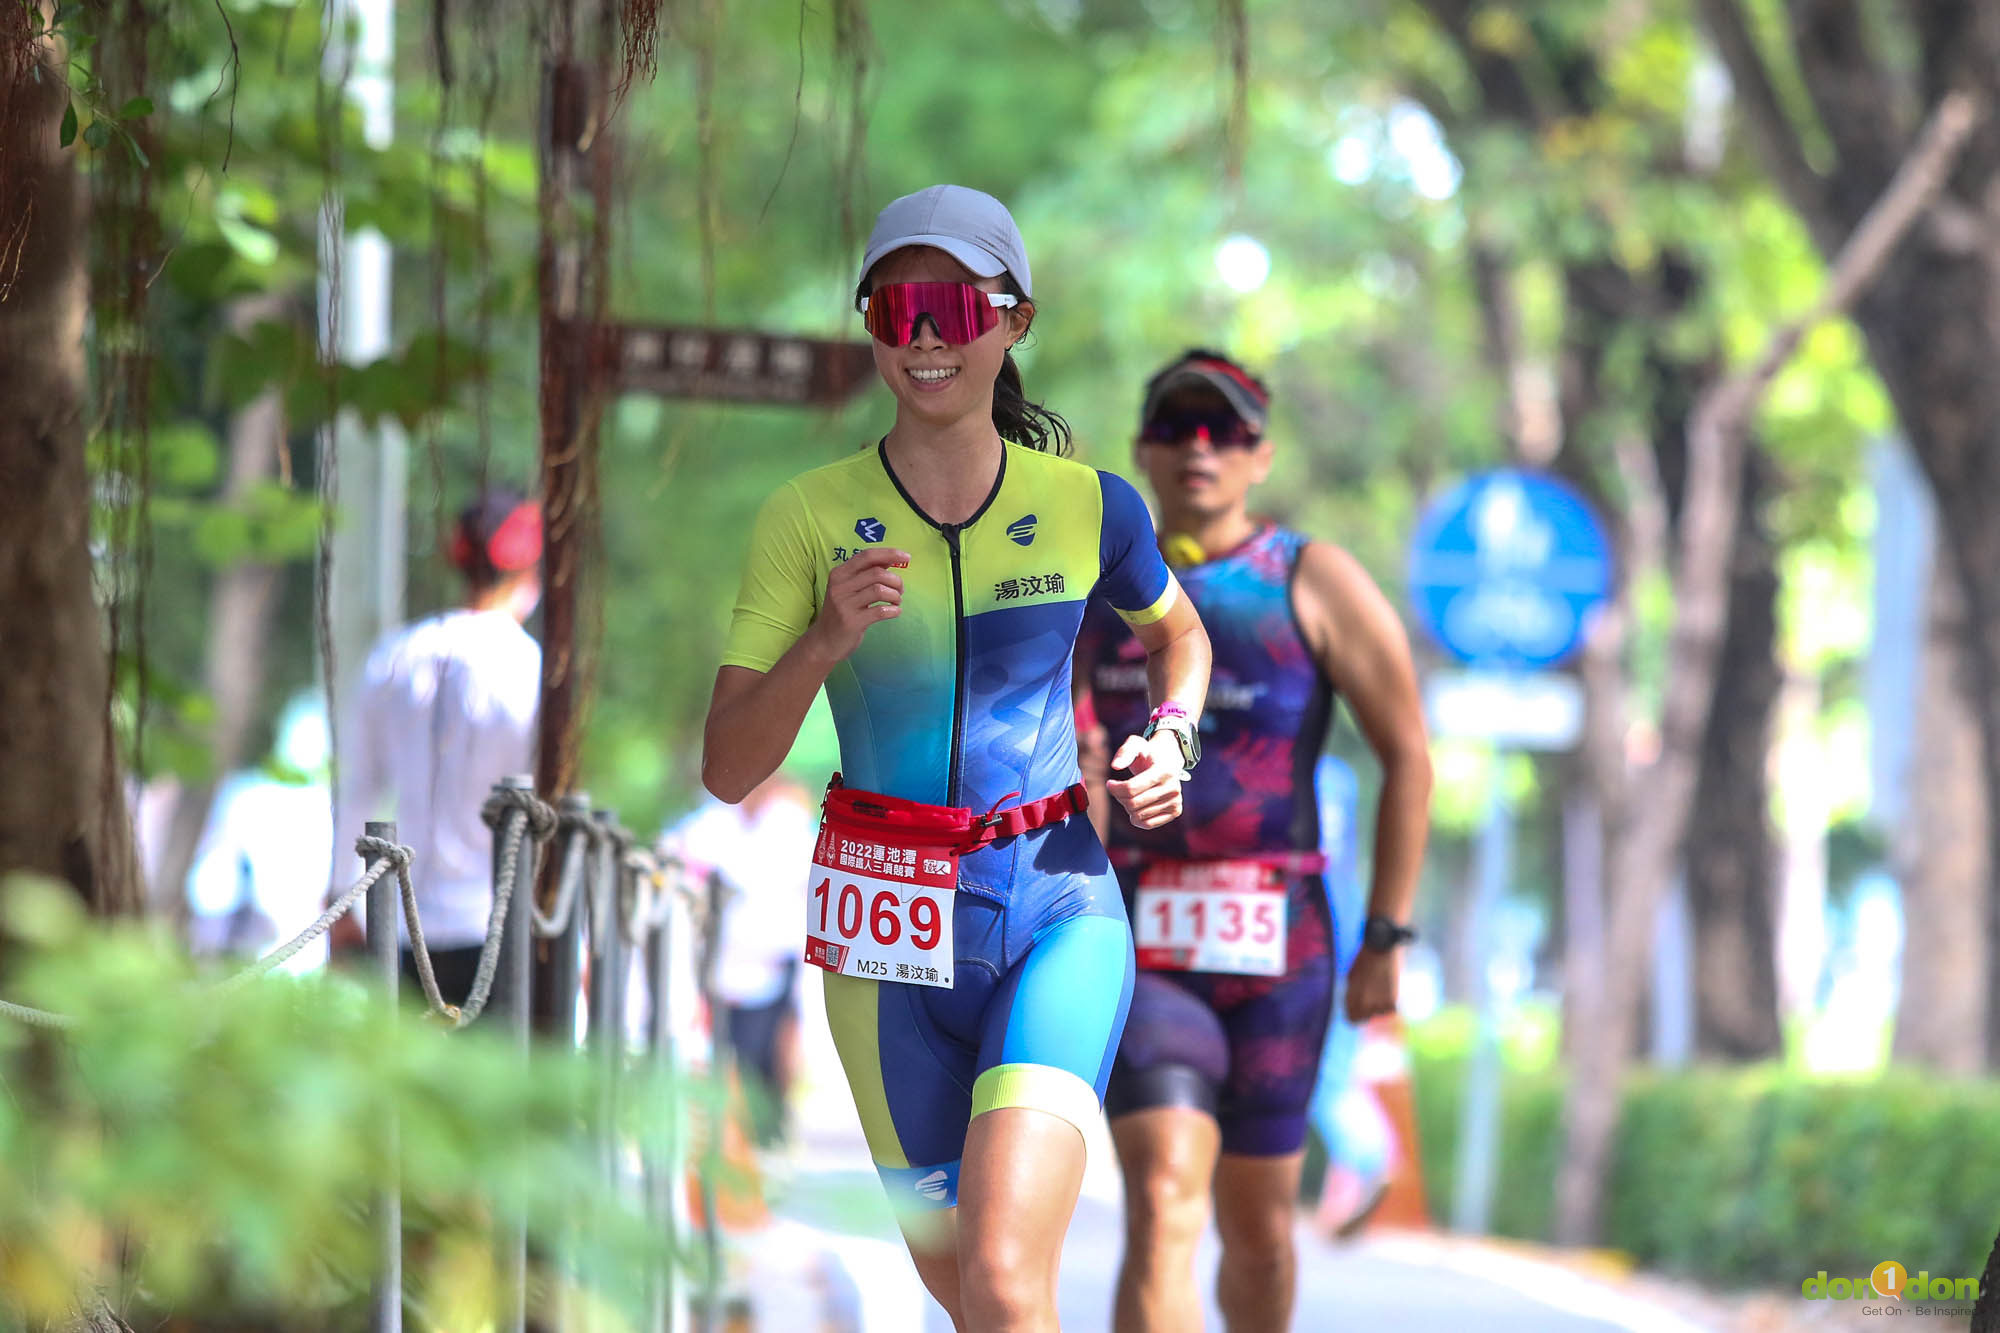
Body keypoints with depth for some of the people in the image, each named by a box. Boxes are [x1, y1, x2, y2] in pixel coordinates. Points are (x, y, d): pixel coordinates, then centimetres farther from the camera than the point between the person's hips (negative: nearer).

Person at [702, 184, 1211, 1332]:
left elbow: (1177, 636, 23)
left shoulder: (1088, 506, 0)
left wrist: (1172, 737, 2)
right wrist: (826, 640, -21)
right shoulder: (810, 519, -3)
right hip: (890, 933, 1)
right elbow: (727, 770, -5)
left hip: (1057, 906, -1)